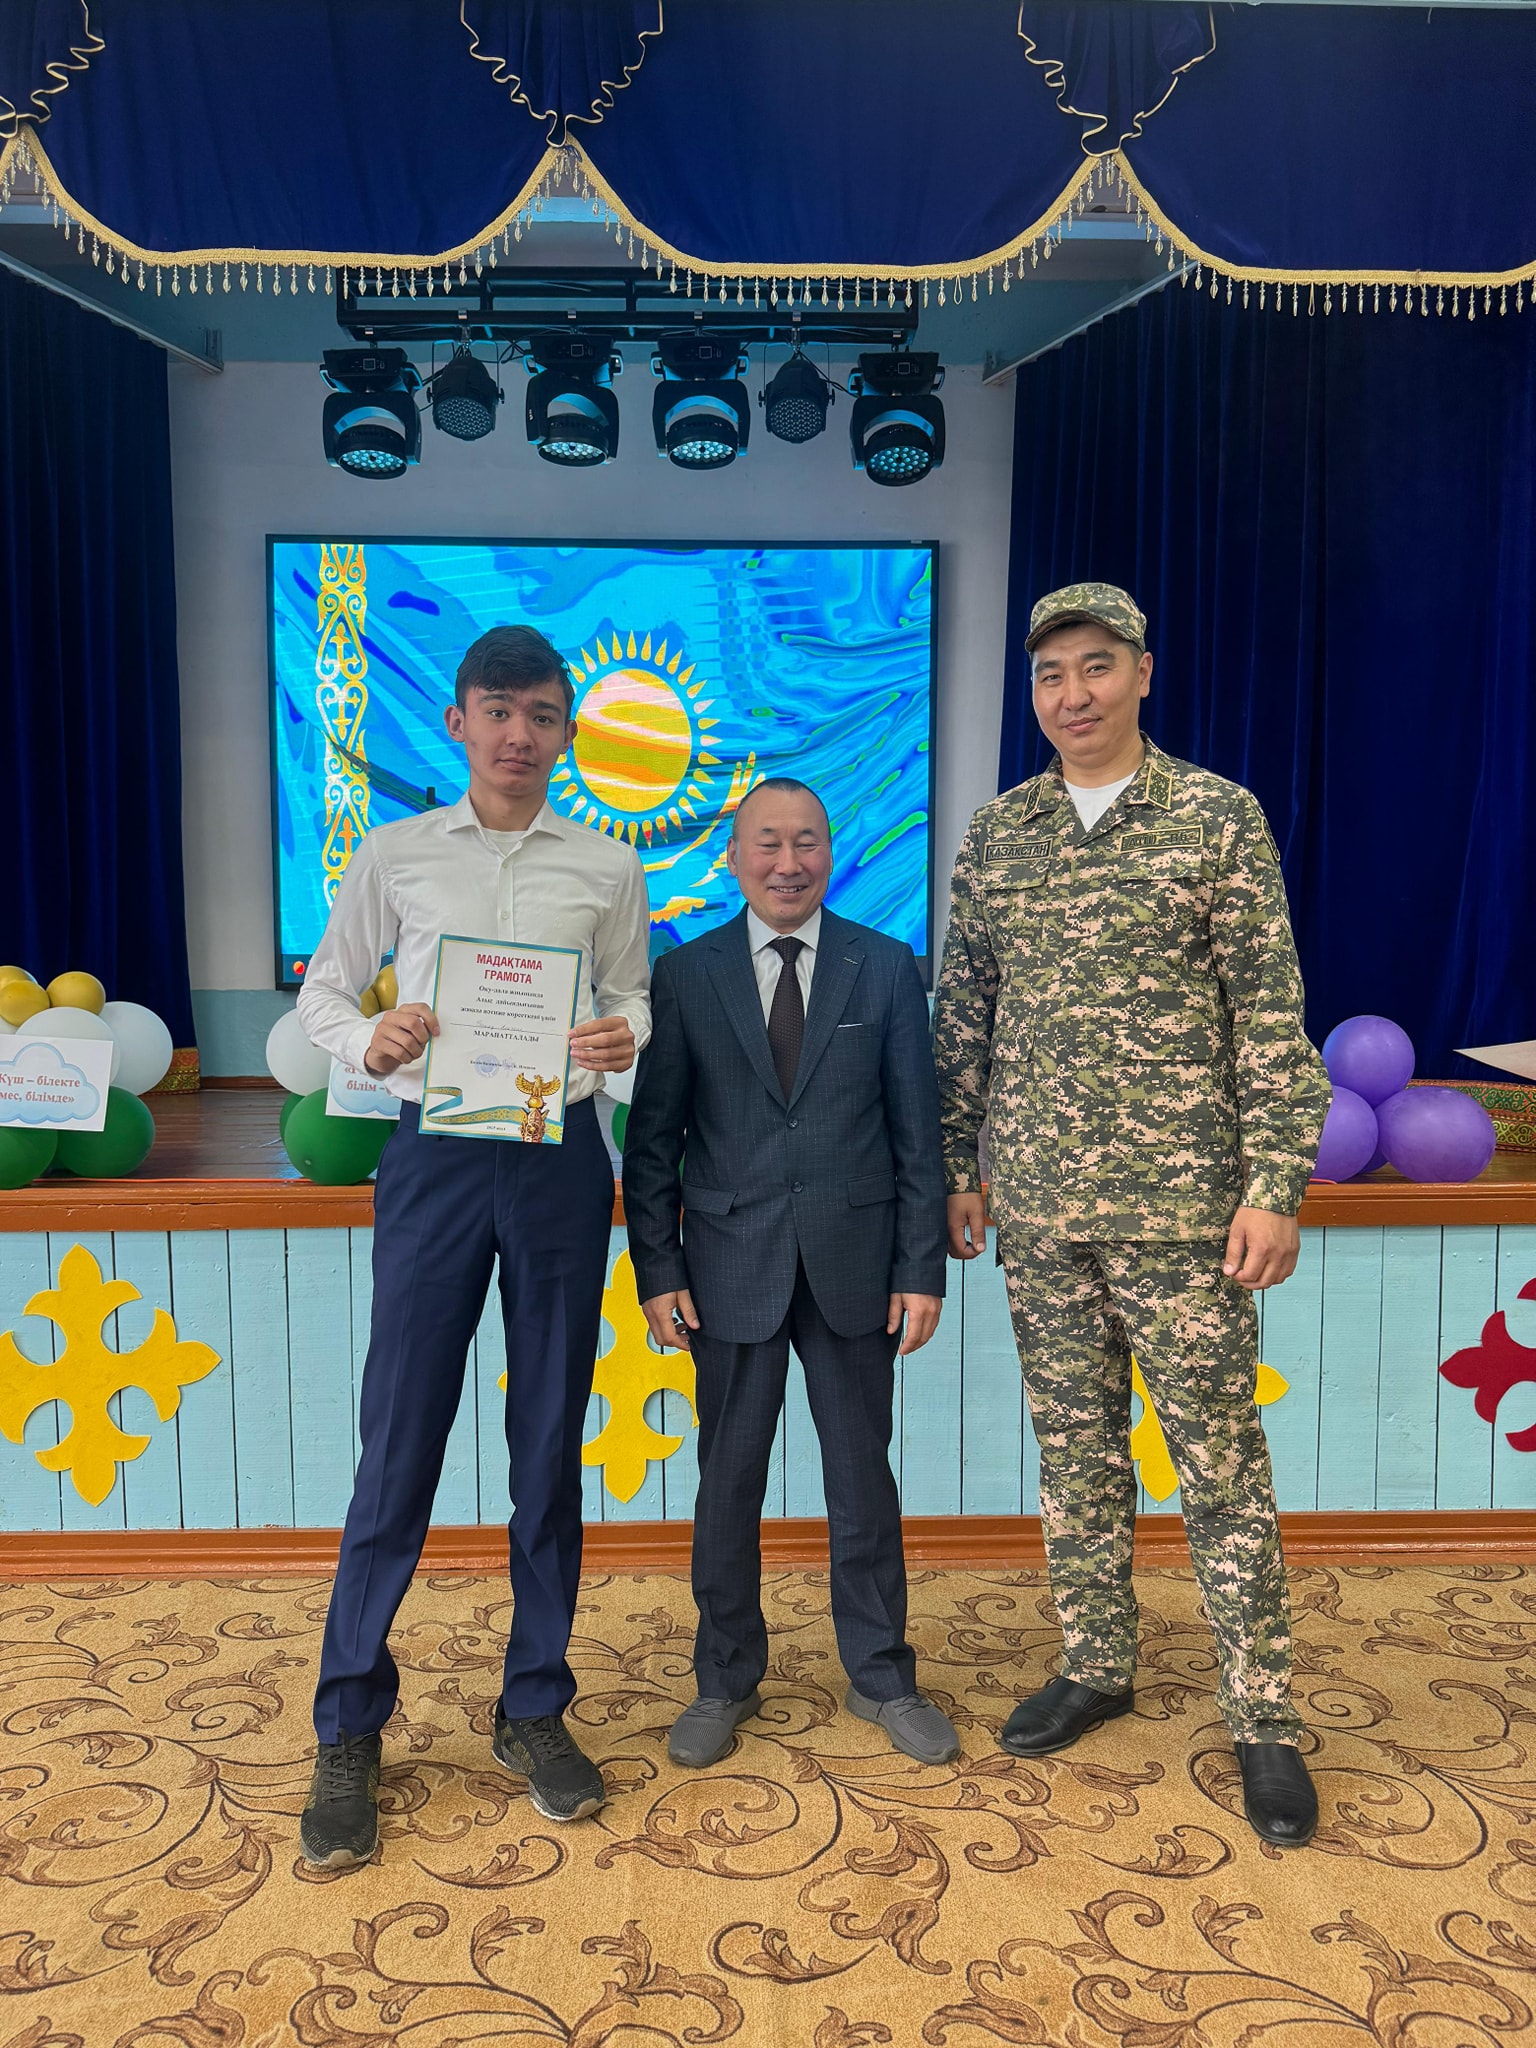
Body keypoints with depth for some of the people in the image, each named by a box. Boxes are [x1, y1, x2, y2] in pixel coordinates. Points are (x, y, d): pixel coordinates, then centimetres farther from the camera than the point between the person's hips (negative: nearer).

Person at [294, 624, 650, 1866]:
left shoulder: (607, 870, 7)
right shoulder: (397, 857, 6)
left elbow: (631, 993, 12)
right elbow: (324, 988, 10)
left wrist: (623, 1037, -11)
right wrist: (369, 1043, -12)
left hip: (562, 1154, 1)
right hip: (436, 1151, -1)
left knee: (551, 1442, 8)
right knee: (400, 1443, 1)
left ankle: (535, 1707, 24)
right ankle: (350, 1731, 16)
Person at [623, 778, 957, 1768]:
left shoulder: (887, 968, 2)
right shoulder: (686, 975, 2)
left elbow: (918, 1129, 2)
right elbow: (654, 1139, 2)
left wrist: (922, 1269, -3)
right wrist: (658, 1271, -4)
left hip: (853, 1265, 0)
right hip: (732, 1267, 0)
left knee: (864, 1479, 11)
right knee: (730, 1483, 10)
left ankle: (881, 1676, 30)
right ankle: (727, 1681, 29)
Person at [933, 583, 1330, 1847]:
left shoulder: (1218, 818, -3)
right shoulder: (996, 833, 8)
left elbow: (1272, 1016, -5)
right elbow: (965, 1014, 12)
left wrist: (1274, 1185, -11)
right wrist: (957, 1168, 9)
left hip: (1179, 1206, -3)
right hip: (1039, 1208, 4)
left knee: (1221, 1462, 4)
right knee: (1075, 1451, 14)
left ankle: (1264, 1718, 19)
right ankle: (1097, 1669, 31)